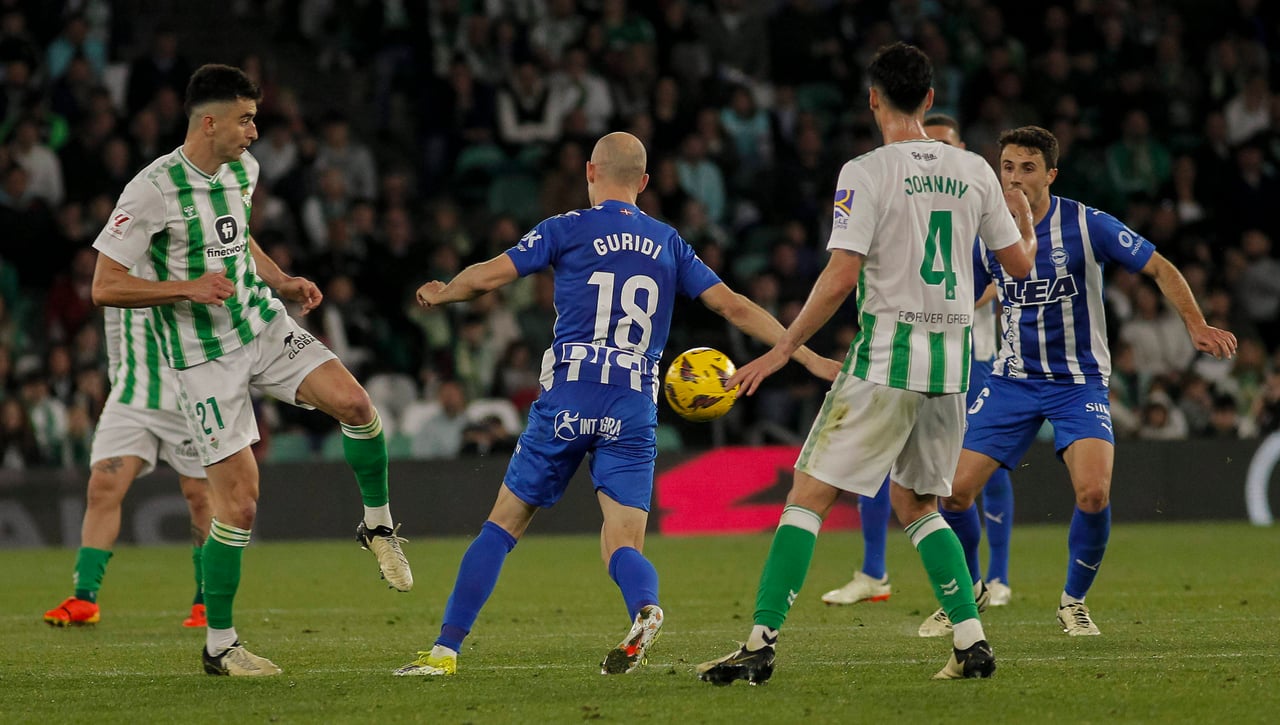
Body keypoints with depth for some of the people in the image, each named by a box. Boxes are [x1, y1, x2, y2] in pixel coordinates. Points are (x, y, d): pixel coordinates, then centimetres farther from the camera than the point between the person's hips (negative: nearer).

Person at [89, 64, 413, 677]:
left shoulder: (242, 170, 5)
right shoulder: (152, 190, -18)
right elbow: (104, 287, -17)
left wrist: (282, 282, 10)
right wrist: (187, 288, -27)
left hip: (266, 326, 6)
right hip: (204, 356, -6)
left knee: (353, 401, -19)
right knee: (239, 498, -9)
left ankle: (377, 524, 7)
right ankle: (219, 644, 5)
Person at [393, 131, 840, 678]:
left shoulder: (568, 229, 3)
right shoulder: (669, 243, 13)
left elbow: (488, 276, -1)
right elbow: (733, 306, 10)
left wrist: (440, 294, 21)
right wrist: (808, 356, 15)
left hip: (568, 400, -2)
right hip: (635, 408, 2)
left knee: (504, 524, 9)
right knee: (623, 545, 0)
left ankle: (446, 649, 6)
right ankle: (645, 609, -35)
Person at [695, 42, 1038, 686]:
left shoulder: (866, 174, -9)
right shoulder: (973, 171, 7)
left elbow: (840, 277, -15)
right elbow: (1019, 262, 15)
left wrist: (781, 351, -8)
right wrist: (1025, 221, 39)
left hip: (887, 357, -6)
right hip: (950, 363, 6)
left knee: (808, 496, -2)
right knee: (917, 505, 19)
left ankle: (761, 644, -9)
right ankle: (972, 641, 9)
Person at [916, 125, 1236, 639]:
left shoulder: (1087, 225, -12)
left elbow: (1160, 269, -6)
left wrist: (1197, 326, -17)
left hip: (1078, 380, -3)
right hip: (1012, 379, 3)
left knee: (1093, 491, -24)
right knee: (957, 488, -9)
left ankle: (1074, 600, 2)